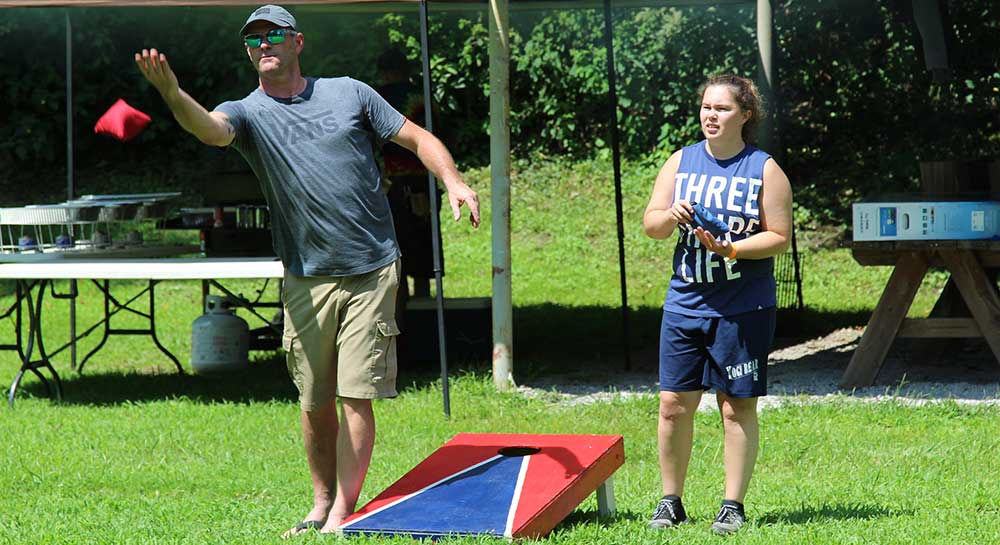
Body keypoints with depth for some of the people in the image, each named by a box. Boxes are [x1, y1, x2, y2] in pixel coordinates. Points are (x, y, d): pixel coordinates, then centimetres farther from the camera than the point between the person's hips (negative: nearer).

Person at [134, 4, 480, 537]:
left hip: (372, 273, -1)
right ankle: (322, 503, 24)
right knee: (315, 402, 7)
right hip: (306, 280, 1)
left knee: (356, 397, -6)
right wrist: (172, 93, -42)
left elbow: (419, 138, 11)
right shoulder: (247, 113, 4)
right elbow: (210, 128, -20)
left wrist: (453, 181, -8)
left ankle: (343, 515, -1)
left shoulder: (349, 93, 7)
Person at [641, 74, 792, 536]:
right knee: (674, 404, 2)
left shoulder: (764, 170, -2)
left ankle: (733, 506, 9)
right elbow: (650, 223, 9)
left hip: (742, 309, -3)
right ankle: (670, 502, 13)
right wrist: (669, 216, -14)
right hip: (684, 303, 3)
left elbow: (779, 237, -5)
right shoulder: (681, 162, 9)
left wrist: (730, 249, -19)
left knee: (736, 407, 1)